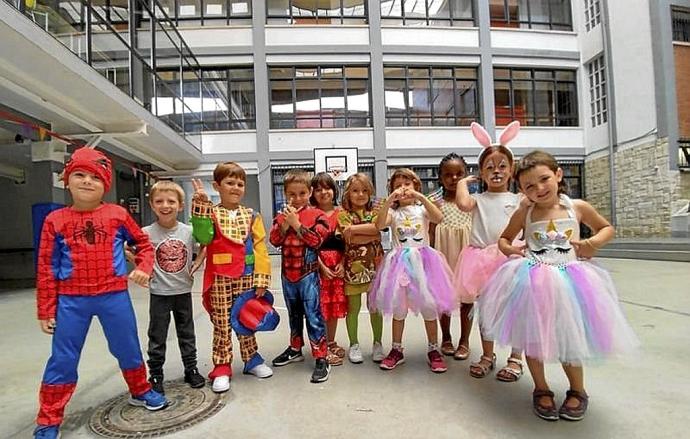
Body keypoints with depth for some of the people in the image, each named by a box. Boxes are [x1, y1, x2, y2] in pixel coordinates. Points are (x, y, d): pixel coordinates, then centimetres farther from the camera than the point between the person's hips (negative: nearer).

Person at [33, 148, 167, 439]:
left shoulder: (117, 214, -2)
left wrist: (144, 268, -8)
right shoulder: (55, 220, -2)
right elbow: (46, 268, 1)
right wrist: (45, 311, 2)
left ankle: (140, 391, 38)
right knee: (62, 360, 8)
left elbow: (143, 243, 11)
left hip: (114, 296, 1)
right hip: (71, 300, 0)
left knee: (128, 349, 13)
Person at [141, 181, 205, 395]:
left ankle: (191, 369, 29)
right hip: (159, 293, -2)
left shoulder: (188, 231, -5)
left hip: (183, 291, 2)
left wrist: (198, 262, -4)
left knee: (187, 333, 15)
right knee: (157, 336, 10)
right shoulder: (147, 232, -11)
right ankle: (155, 375, 25)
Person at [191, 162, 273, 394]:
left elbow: (260, 248, 0)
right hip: (220, 279, -2)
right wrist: (201, 205, -25)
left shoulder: (251, 215, 4)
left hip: (246, 279, 2)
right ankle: (222, 368, 19)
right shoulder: (210, 213, -1)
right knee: (222, 325, 8)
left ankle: (252, 359, 31)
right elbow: (203, 238, -20)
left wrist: (261, 278, -5)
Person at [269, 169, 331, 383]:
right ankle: (295, 349, 38)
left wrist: (297, 223, -20)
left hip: (308, 273, -5)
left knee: (313, 316, -2)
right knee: (294, 315, 21)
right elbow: (274, 240, -3)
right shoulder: (281, 216, 6)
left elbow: (316, 240, -19)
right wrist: (285, 224, -17)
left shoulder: (317, 215, -7)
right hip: (288, 273, 5)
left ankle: (321, 358, 6)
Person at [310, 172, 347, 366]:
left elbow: (346, 242, 6)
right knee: (320, 306, -2)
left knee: (336, 305, 11)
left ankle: (331, 343, 28)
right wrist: (322, 266, -14)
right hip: (318, 264, -3)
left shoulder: (341, 213, 7)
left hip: (338, 264, 4)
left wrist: (342, 263, -7)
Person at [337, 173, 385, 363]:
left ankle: (377, 344, 24)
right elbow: (351, 239, -13)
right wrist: (372, 233, -10)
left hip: (374, 264, 2)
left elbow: (377, 226, -13)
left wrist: (355, 229, -18)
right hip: (354, 265, -2)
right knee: (353, 307, 8)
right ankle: (354, 345, 24)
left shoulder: (374, 212, 9)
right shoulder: (344, 214, 0)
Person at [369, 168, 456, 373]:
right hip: (400, 262, 1)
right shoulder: (393, 212, 7)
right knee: (398, 307, 7)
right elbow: (380, 225, -15)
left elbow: (438, 218, -17)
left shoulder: (422, 208, 5)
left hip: (421, 260, -1)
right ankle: (397, 350, 22)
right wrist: (389, 200, -22)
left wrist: (420, 197, -23)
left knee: (429, 305, 1)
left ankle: (433, 350, 18)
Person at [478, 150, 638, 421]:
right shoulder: (524, 214, -1)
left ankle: (578, 391, 30)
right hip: (533, 281, 1)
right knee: (532, 335, 5)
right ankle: (541, 389, 28)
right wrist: (509, 249, -9)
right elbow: (504, 238, 13)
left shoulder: (578, 207, 0)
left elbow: (607, 228, 15)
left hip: (569, 279, 0)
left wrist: (593, 243, -6)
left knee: (568, 336, 4)